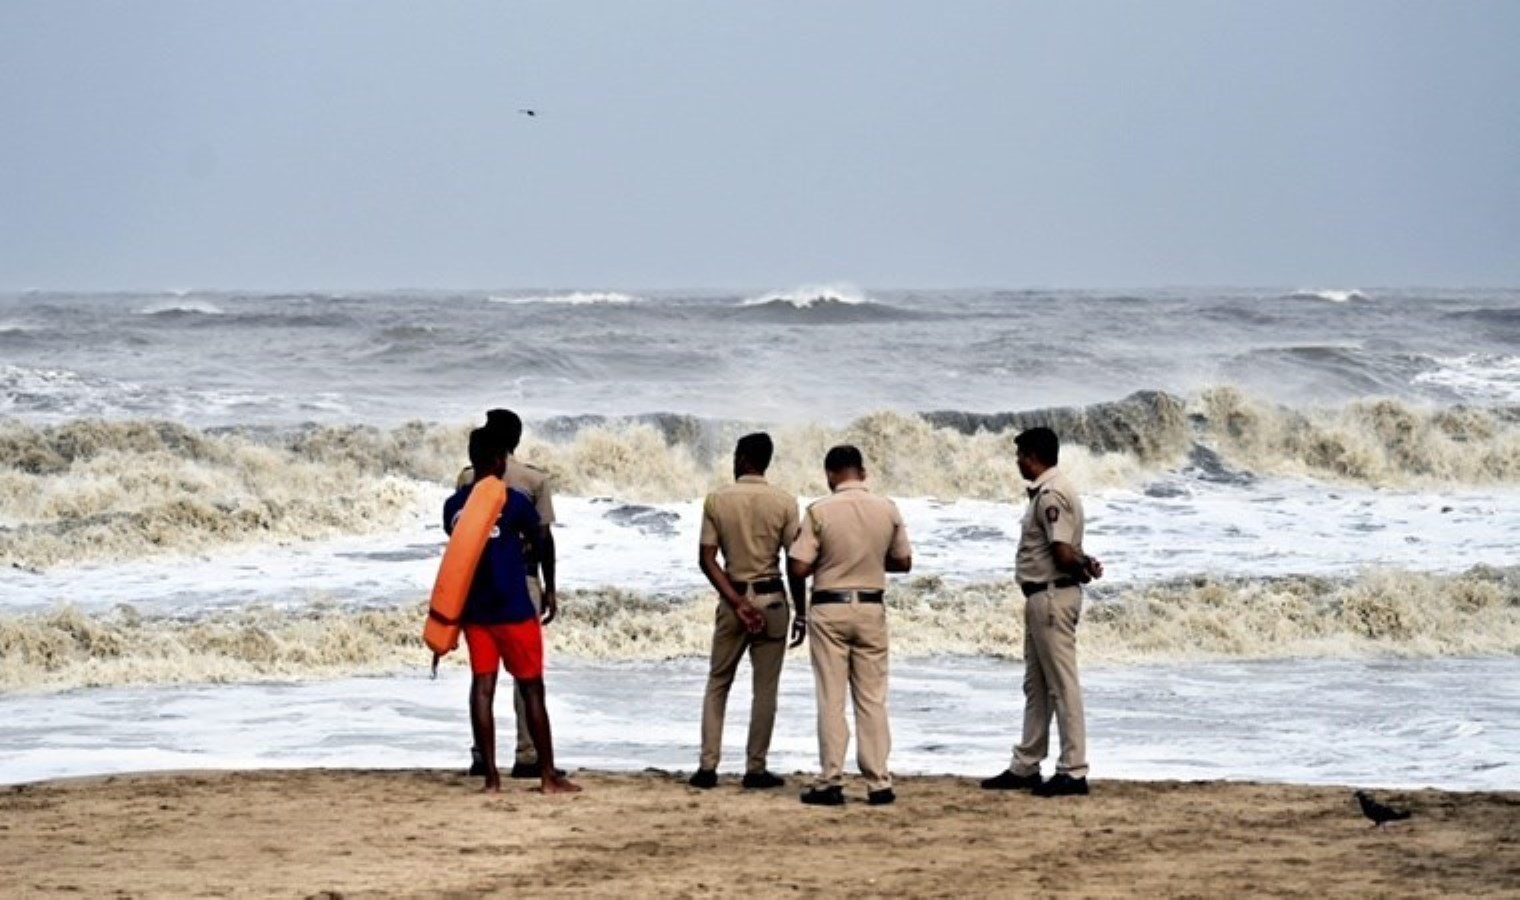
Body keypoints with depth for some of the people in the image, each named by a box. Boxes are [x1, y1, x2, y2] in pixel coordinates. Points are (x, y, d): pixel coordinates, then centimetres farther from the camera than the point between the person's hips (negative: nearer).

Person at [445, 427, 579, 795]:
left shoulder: (454, 505, 2)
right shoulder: (513, 502, -10)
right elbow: (538, 538, 8)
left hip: (473, 610, 4)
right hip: (513, 609, -4)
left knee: (482, 687, 4)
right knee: (531, 689, 3)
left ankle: (490, 775, 1)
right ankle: (548, 775, 5)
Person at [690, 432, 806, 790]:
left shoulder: (716, 501, -1)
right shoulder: (784, 503, -5)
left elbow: (706, 559, -7)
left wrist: (736, 602, -9)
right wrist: (801, 614, 2)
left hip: (732, 597, 1)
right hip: (771, 599, -1)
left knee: (718, 683, 11)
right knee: (765, 688, 5)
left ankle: (707, 766, 4)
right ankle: (755, 769, 6)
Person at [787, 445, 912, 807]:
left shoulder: (819, 511, -12)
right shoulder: (887, 510, -1)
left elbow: (799, 567, -13)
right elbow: (903, 562, 9)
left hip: (829, 609, -3)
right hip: (871, 609, 3)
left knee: (831, 699, 3)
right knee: (872, 698, 8)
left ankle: (831, 782, 2)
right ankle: (878, 783, 6)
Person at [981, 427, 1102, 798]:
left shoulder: (1050, 495, -17)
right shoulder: (1044, 492, 16)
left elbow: (1063, 554, -23)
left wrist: (1083, 568, -4)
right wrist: (1084, 565, -1)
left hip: (1051, 596, -11)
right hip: (1041, 597, 11)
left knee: (1062, 685, -8)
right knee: (1036, 685, 16)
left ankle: (1073, 771, -6)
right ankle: (1025, 767, 23)